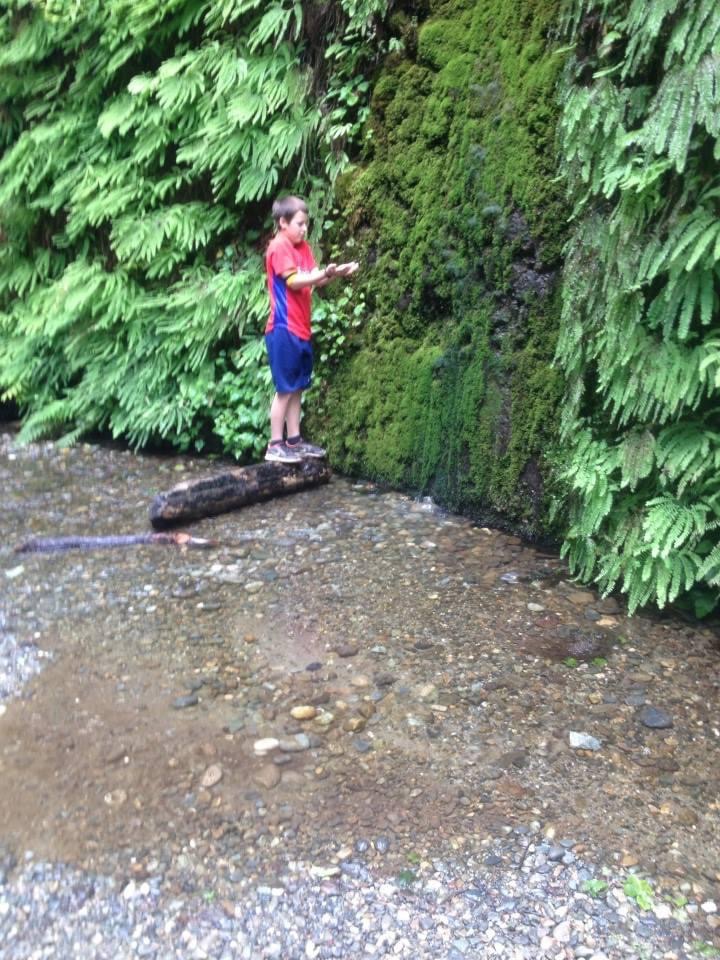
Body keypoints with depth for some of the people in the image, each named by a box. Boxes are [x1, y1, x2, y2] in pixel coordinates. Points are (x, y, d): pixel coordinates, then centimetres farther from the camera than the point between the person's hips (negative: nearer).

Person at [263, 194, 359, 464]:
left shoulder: (302, 246, 15)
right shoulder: (278, 247, -9)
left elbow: (314, 281, 9)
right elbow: (294, 281, -19)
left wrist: (336, 273, -7)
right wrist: (325, 273, -29)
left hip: (301, 329, 8)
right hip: (284, 329, -8)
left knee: (297, 387, 11)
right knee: (285, 389, -5)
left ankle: (294, 441, 19)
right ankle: (275, 445, 2)